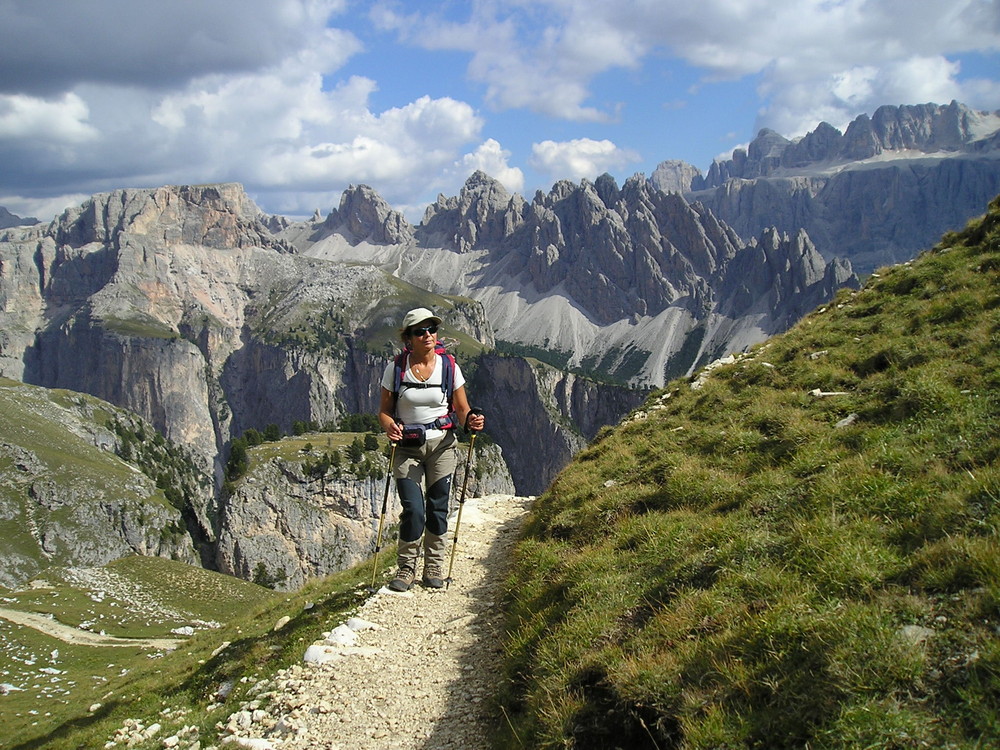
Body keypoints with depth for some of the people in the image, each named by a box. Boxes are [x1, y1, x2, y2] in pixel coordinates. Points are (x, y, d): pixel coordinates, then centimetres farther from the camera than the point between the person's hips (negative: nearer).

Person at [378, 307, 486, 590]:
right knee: (413, 509, -10)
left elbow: (462, 409, 1)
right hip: (406, 447, -1)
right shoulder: (396, 369, -5)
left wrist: (471, 420, -21)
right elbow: (384, 410, 0)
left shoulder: (449, 366, -3)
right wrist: (390, 427, -22)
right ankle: (406, 567, 10)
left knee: (437, 507, 4)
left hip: (442, 445, 1)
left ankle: (434, 566, 22)